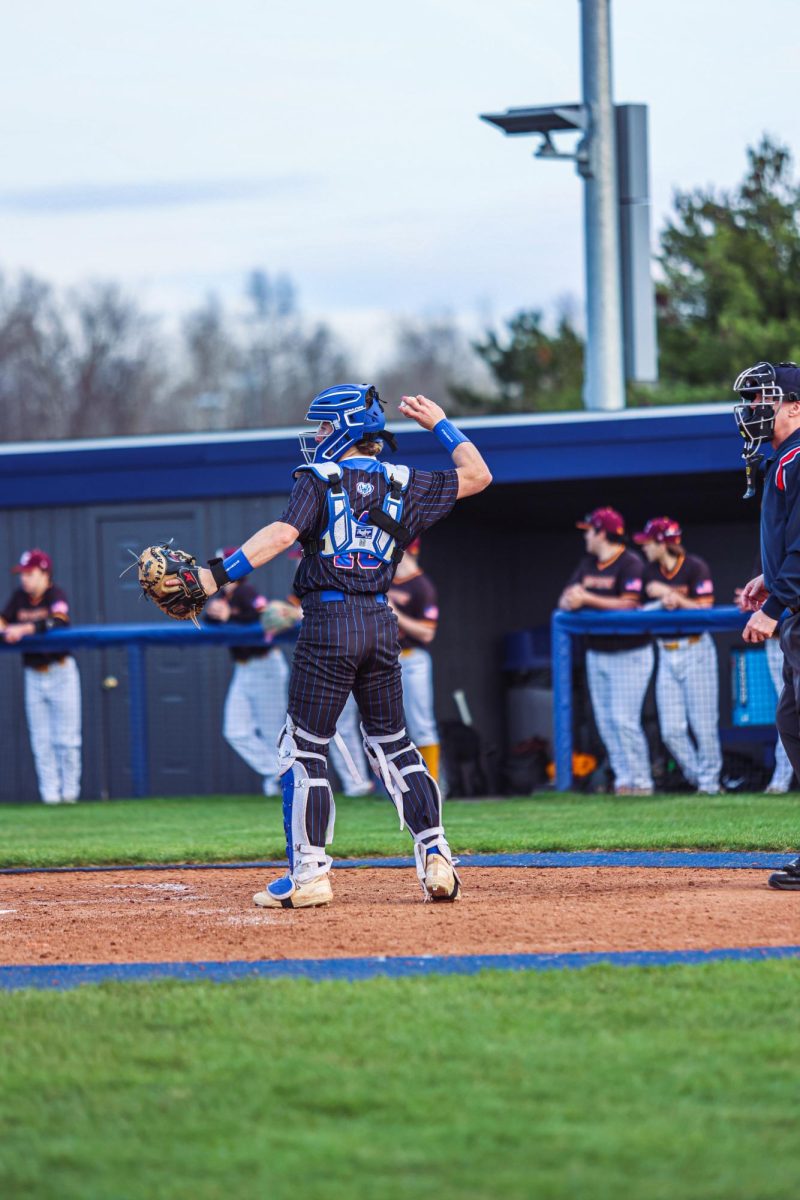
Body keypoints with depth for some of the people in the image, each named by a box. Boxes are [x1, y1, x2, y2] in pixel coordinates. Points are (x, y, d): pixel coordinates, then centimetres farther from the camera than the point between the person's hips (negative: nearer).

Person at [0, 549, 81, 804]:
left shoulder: (55, 595, -12)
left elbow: (58, 621, -30)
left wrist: (25, 628, -39)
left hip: (60, 671, -5)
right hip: (34, 675, 5)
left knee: (66, 737, 0)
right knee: (41, 739, 3)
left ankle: (69, 790, 8)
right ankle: (49, 791, 5)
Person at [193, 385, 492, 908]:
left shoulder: (320, 480, -3)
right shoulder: (403, 484, 9)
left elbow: (283, 532, -19)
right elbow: (478, 475, 20)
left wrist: (218, 574, -26)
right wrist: (440, 424, 30)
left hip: (328, 625, -5)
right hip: (380, 623, 5)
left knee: (305, 748, 0)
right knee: (393, 743, 14)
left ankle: (309, 874, -5)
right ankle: (436, 859, 6)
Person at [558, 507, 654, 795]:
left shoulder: (630, 563, -10)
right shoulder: (588, 564, 14)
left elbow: (629, 604, -20)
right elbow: (565, 600, 10)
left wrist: (587, 599, -22)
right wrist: (570, 601, -15)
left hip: (629, 653, -8)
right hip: (597, 651, 8)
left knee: (624, 720, -12)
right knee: (605, 722, 5)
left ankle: (641, 782, -6)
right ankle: (623, 780, 9)